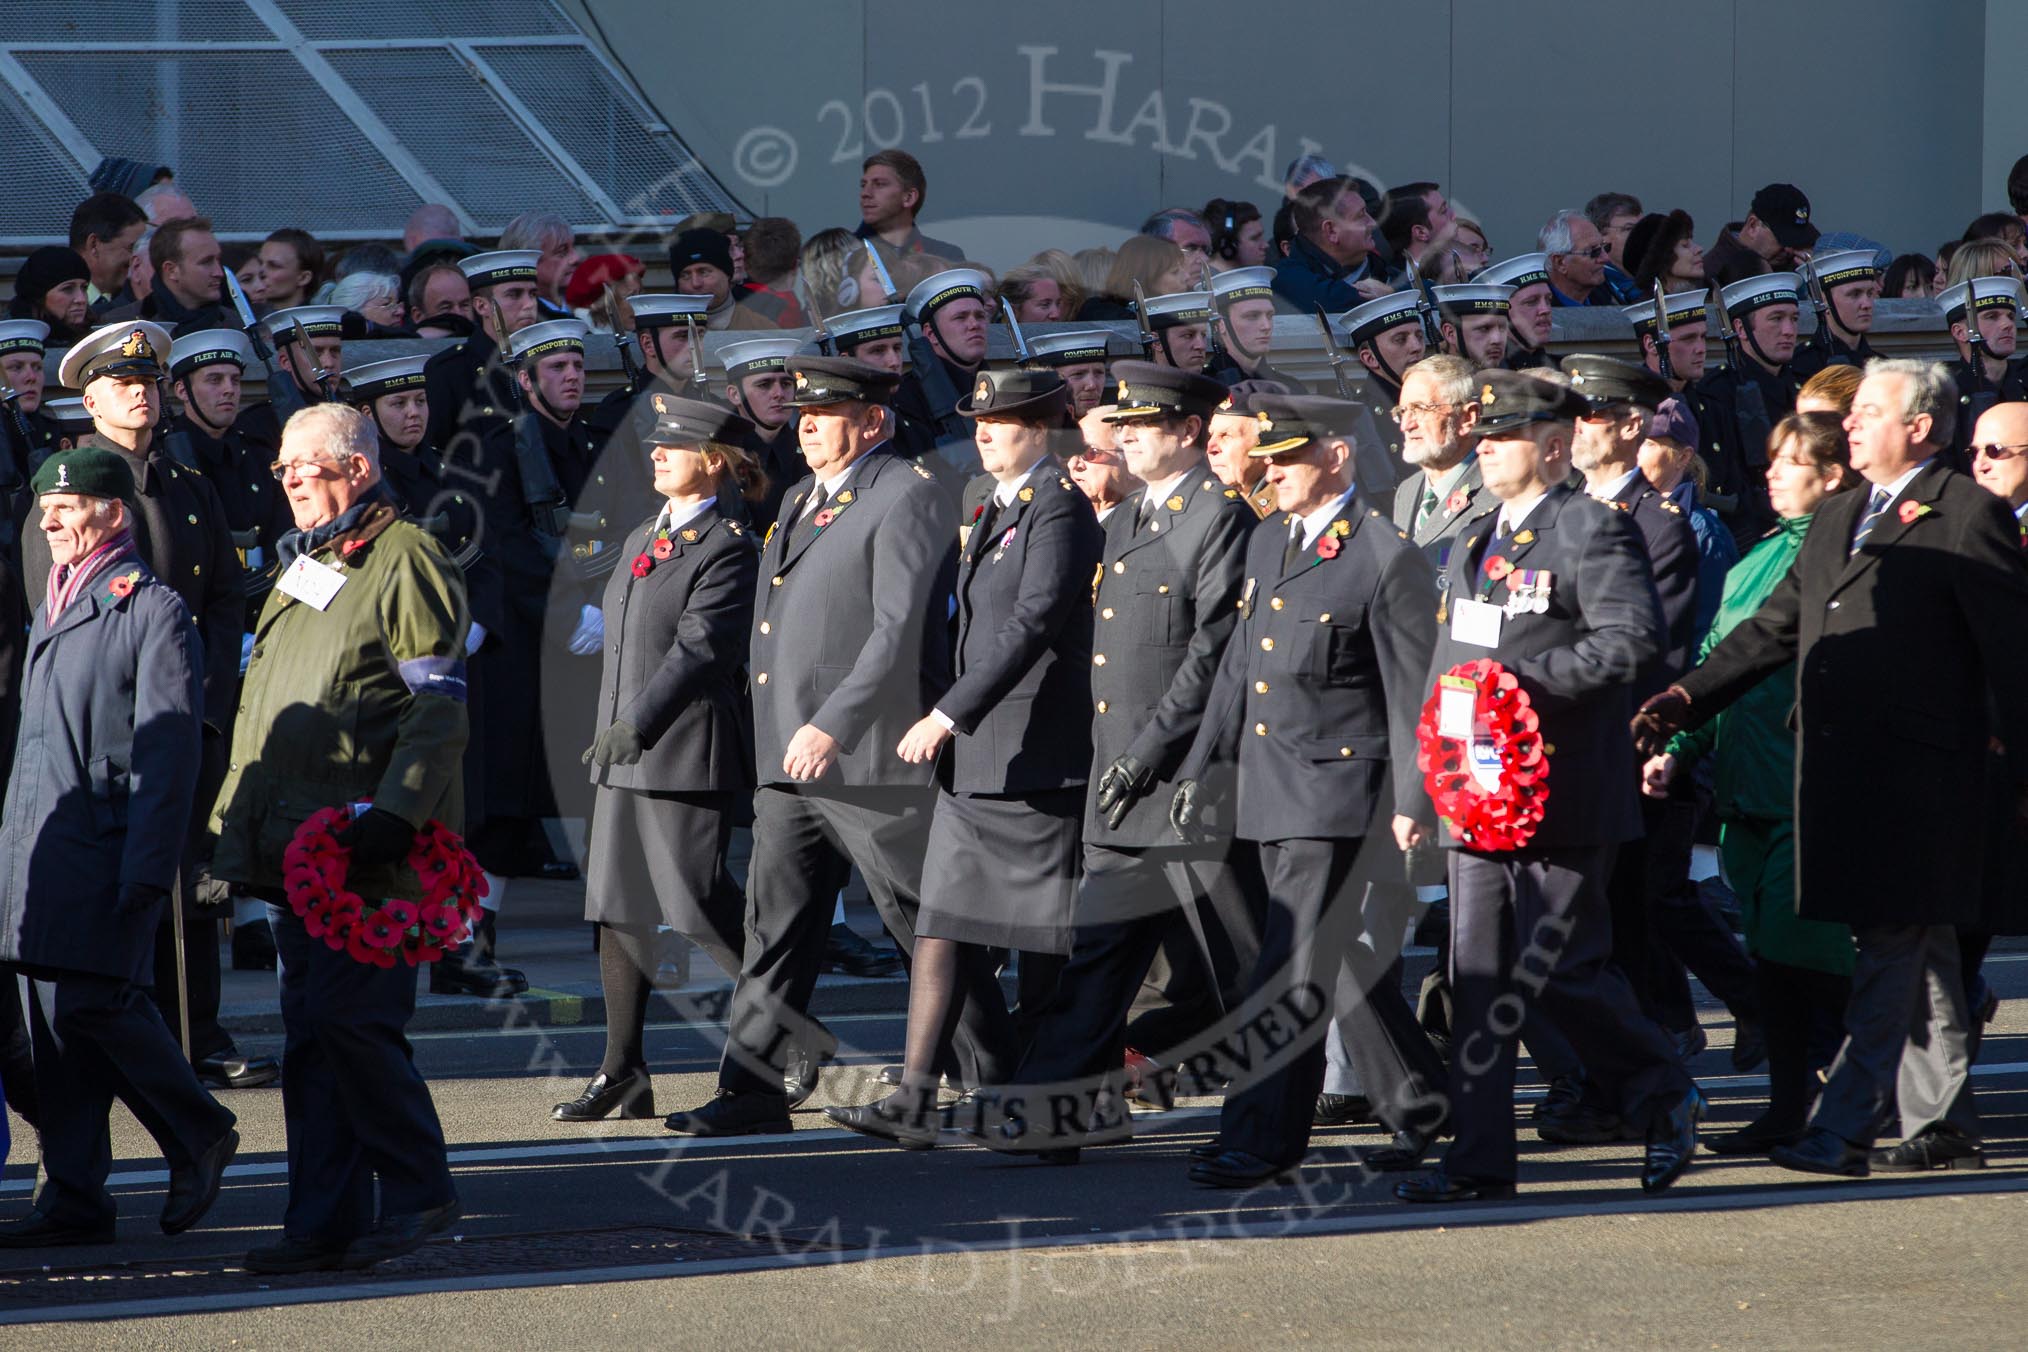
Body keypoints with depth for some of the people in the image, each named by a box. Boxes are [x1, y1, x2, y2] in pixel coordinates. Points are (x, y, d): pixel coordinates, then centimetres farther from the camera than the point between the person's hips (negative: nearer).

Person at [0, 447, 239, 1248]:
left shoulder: (151, 610, -6)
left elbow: (168, 748, -12)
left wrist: (148, 869, -17)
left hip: (106, 845, -8)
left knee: (91, 1001, -13)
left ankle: (198, 1136, 7)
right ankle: (73, 1199, 7)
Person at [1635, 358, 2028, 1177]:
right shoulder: (1836, 522, 19)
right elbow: (1775, 628, 20)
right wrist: (1689, 697, 7)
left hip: (1917, 772, -8)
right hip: (1841, 767, 8)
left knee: (1892, 948, -8)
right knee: (1919, 950, 13)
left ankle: (1844, 1128, -11)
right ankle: (1942, 1123, 18)